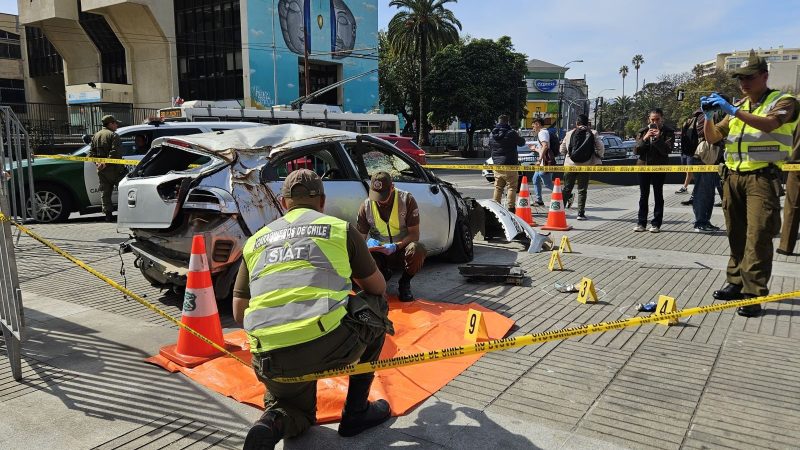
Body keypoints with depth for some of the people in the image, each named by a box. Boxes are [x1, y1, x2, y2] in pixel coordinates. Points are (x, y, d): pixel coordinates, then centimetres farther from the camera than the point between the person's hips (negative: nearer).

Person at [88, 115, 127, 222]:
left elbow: (91, 152, 12)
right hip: (113, 169, -7)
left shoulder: (95, 136, 17)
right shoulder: (113, 135, -7)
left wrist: (96, 162, 1)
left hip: (101, 169, 7)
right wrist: (106, 163, -19)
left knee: (105, 192, 10)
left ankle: (108, 214, 9)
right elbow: (114, 152, -21)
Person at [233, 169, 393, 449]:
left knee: (299, 414, 34)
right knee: (376, 307, 27)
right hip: (328, 347, -4)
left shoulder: (255, 241, 19)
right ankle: (356, 412, 26)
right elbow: (378, 288, 19)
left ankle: (272, 423, -4)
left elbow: (239, 314, 19)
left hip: (269, 360, 4)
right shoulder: (340, 228, 10)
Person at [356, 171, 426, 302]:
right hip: (379, 254, 2)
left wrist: (396, 246, -30)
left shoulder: (407, 200, -13)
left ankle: (404, 283, -4)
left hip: (402, 251, -2)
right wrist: (368, 242, -23)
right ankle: (383, 274, 10)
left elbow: (414, 234, -13)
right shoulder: (366, 206, -5)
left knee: (417, 249, -38)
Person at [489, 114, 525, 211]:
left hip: (497, 165, 6)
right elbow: (522, 142, 2)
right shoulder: (511, 133, -12)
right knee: (512, 187, 0)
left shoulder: (491, 134, 6)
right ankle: (510, 207, -5)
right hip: (510, 165, -5)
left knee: (498, 187, 14)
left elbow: (490, 147, 19)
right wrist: (518, 136, 22)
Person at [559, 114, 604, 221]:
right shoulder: (593, 134, -3)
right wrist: (598, 160, 9)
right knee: (582, 190, 6)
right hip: (585, 165, -1)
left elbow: (562, 150, 5)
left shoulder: (569, 134, 0)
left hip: (570, 164, 1)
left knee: (566, 188, 11)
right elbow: (600, 148, -7)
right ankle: (581, 213, 3)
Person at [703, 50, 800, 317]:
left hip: (762, 177, -6)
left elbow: (768, 124, -22)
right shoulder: (738, 107, 17)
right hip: (733, 176, 6)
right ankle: (737, 283, 19)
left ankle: (753, 295, -8)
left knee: (758, 237, -10)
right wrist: (708, 116, -2)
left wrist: (732, 110, -27)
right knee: (736, 235, 9)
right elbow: (713, 137, 16)